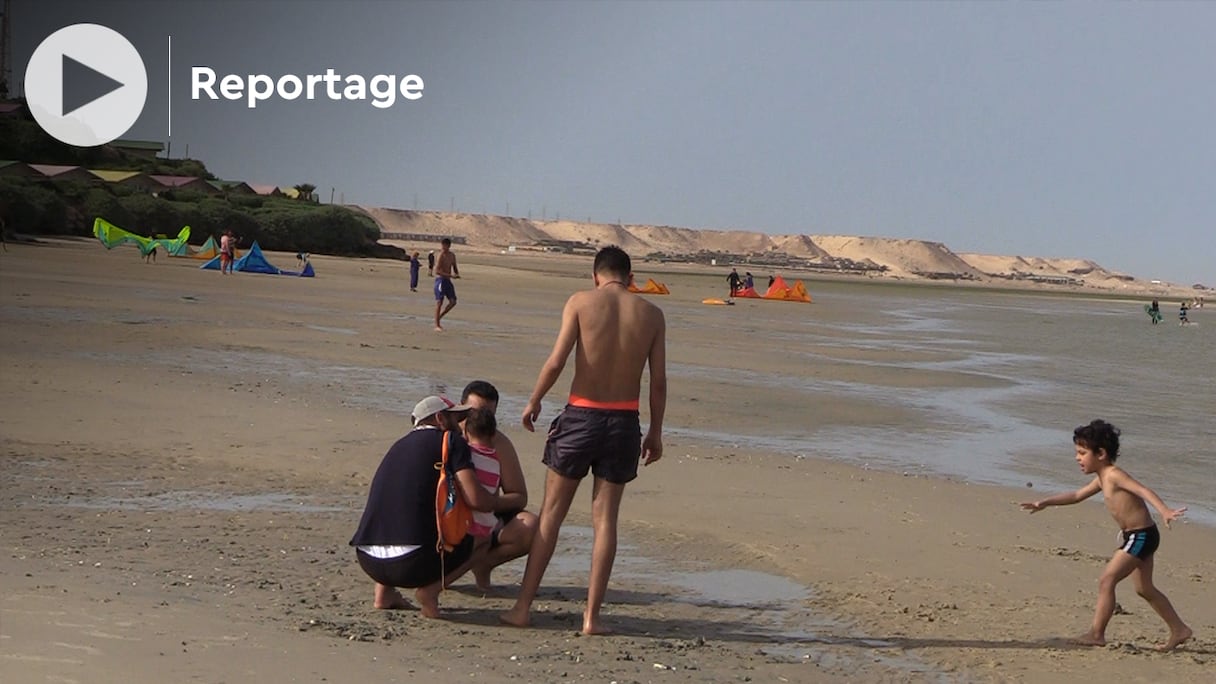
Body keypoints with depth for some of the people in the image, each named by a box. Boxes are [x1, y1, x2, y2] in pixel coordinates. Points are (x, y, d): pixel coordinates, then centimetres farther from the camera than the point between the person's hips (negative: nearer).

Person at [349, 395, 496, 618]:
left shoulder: (400, 446, 23)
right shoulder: (451, 442, 4)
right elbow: (475, 499, -7)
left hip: (368, 561, 6)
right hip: (411, 564, -6)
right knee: (467, 538, 24)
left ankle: (384, 591, 18)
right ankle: (430, 589, -2)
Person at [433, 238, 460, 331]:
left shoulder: (452, 255, 9)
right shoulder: (441, 255, -14)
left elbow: (454, 267, 22)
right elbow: (437, 271, -20)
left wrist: (457, 273, -1)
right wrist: (451, 275, -25)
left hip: (448, 281, 7)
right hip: (440, 280, -7)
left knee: (453, 302, 3)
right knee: (439, 302, -6)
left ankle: (439, 317, 19)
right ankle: (437, 325, -1)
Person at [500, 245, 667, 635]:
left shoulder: (581, 302, -3)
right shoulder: (651, 314, 4)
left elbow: (556, 361, -10)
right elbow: (658, 381, 3)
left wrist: (534, 402, 5)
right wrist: (655, 432, 13)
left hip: (581, 415, -2)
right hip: (624, 421, 2)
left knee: (551, 513, 9)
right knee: (604, 518, 8)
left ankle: (523, 607, 11)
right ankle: (592, 616, 7)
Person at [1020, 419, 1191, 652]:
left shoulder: (1114, 474, -16)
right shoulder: (1102, 479, 13)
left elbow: (1143, 490, -29)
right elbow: (1077, 495, 25)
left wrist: (1164, 510, -44)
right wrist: (1045, 502, 22)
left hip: (1142, 535, -10)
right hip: (1136, 537, 10)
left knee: (1106, 580, -12)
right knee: (1145, 589, 19)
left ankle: (1096, 634, -10)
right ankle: (1179, 629, 28)